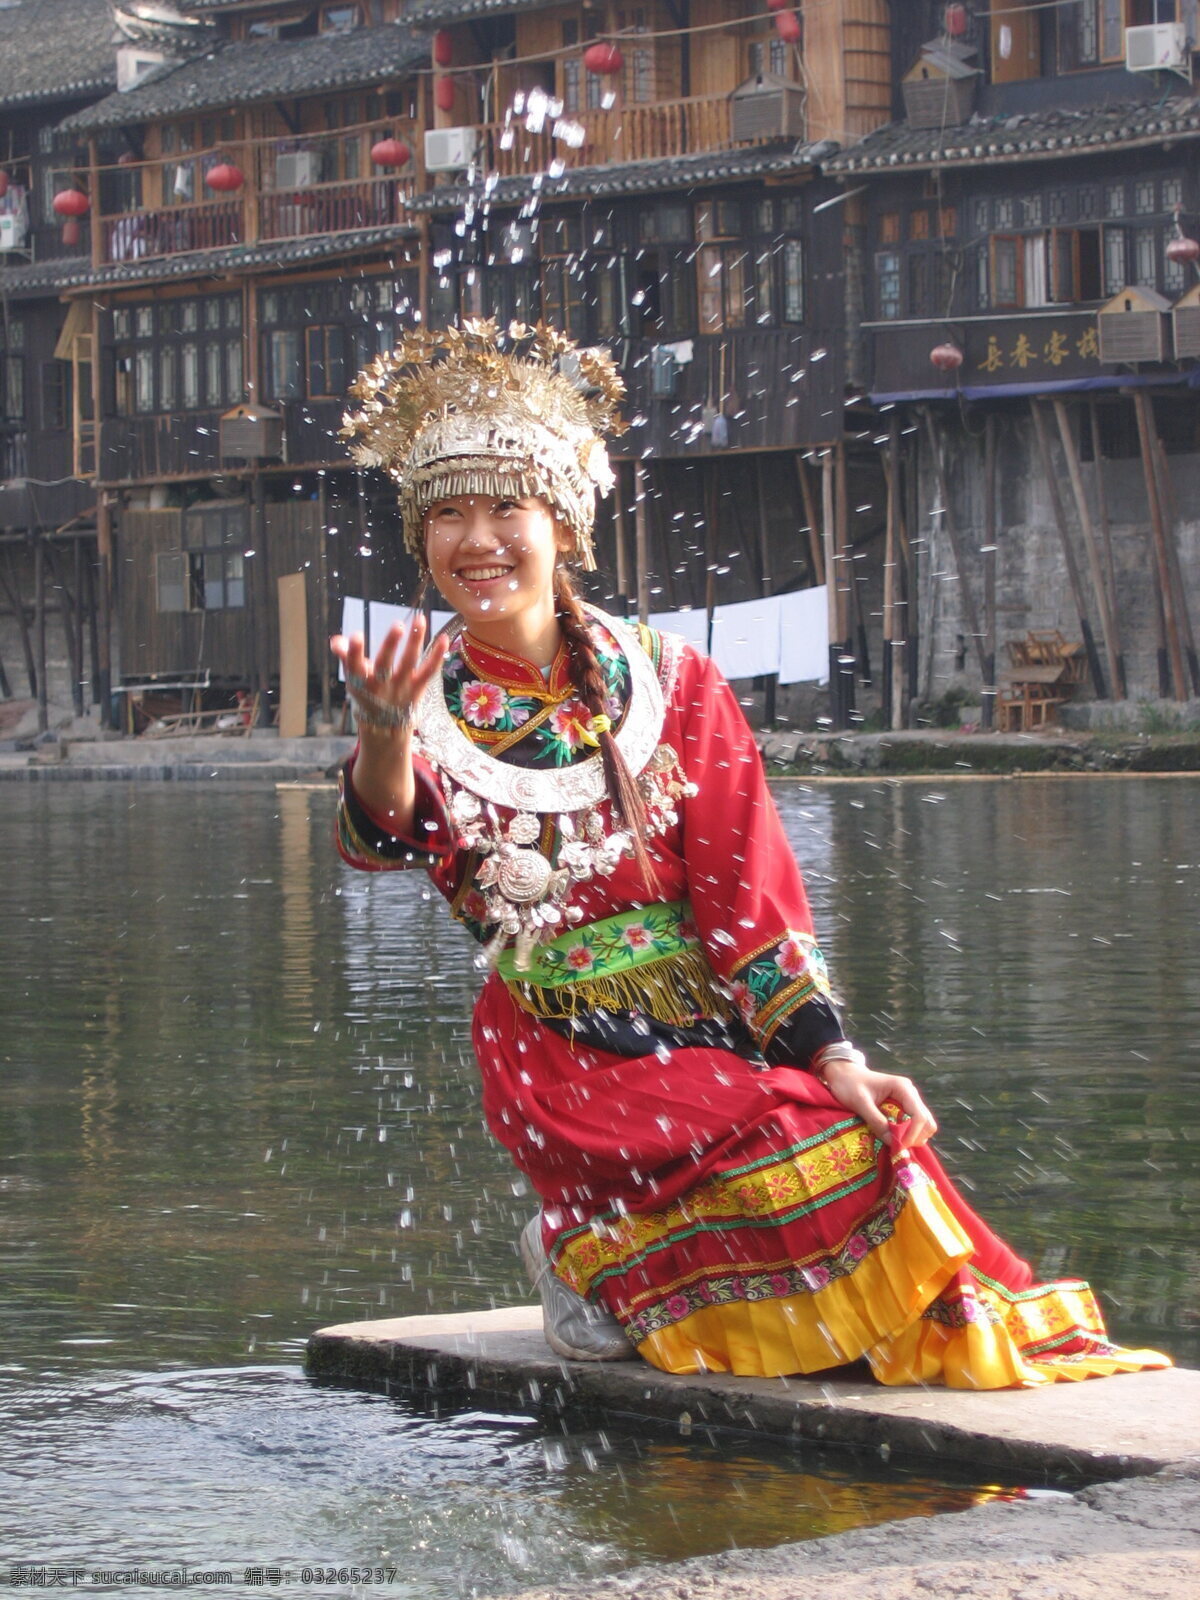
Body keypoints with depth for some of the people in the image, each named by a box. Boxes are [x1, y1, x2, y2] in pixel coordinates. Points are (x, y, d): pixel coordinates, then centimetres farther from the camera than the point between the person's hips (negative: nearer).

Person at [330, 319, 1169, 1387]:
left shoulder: (666, 680, 6)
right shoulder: (431, 707, 1)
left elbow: (746, 887, 1)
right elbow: (382, 837, -21)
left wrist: (833, 1056, -10)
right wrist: (385, 734, -43)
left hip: (713, 1025, 3)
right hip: (563, 1052, -3)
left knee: (869, 1134, -24)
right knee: (810, 1160, -26)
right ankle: (590, 1251, -3)